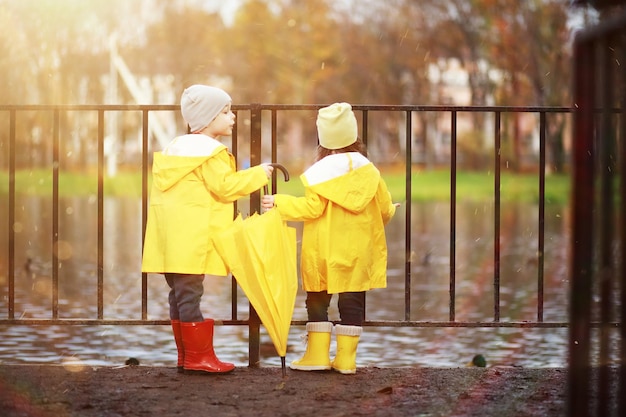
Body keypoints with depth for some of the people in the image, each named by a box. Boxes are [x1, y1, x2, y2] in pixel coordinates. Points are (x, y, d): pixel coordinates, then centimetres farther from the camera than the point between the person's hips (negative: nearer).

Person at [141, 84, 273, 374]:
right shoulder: (210, 151, -10)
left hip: (171, 237, 9)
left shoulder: (176, 147, 19)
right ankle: (199, 357, -4)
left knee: (180, 295, 10)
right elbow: (225, 186, -16)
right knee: (190, 294, -7)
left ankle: (185, 356, 14)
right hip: (193, 238, -9)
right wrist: (258, 174, -6)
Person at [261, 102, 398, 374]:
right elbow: (385, 207, 6)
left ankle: (317, 355, 5)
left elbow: (312, 208, -14)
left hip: (324, 251, -3)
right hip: (358, 251, 3)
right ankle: (346, 359, 5)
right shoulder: (368, 170, 1)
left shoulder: (319, 172, -10)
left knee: (317, 301, 8)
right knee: (353, 301, 6)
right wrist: (390, 212, 30)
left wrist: (279, 203, -5)